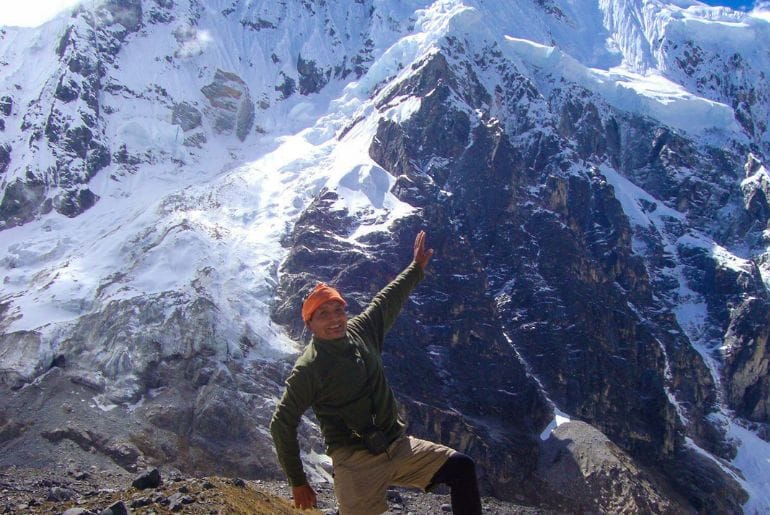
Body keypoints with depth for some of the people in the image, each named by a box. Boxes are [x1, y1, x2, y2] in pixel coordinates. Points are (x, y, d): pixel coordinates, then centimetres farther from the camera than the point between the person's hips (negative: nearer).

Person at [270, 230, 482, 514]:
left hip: (398, 446, 6)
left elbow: (388, 301, 20)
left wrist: (417, 266, 29)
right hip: (356, 463, -6)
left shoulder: (360, 331, 4)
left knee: (461, 467, -2)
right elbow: (281, 425, -8)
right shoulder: (307, 370, -13)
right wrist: (297, 482, -5)